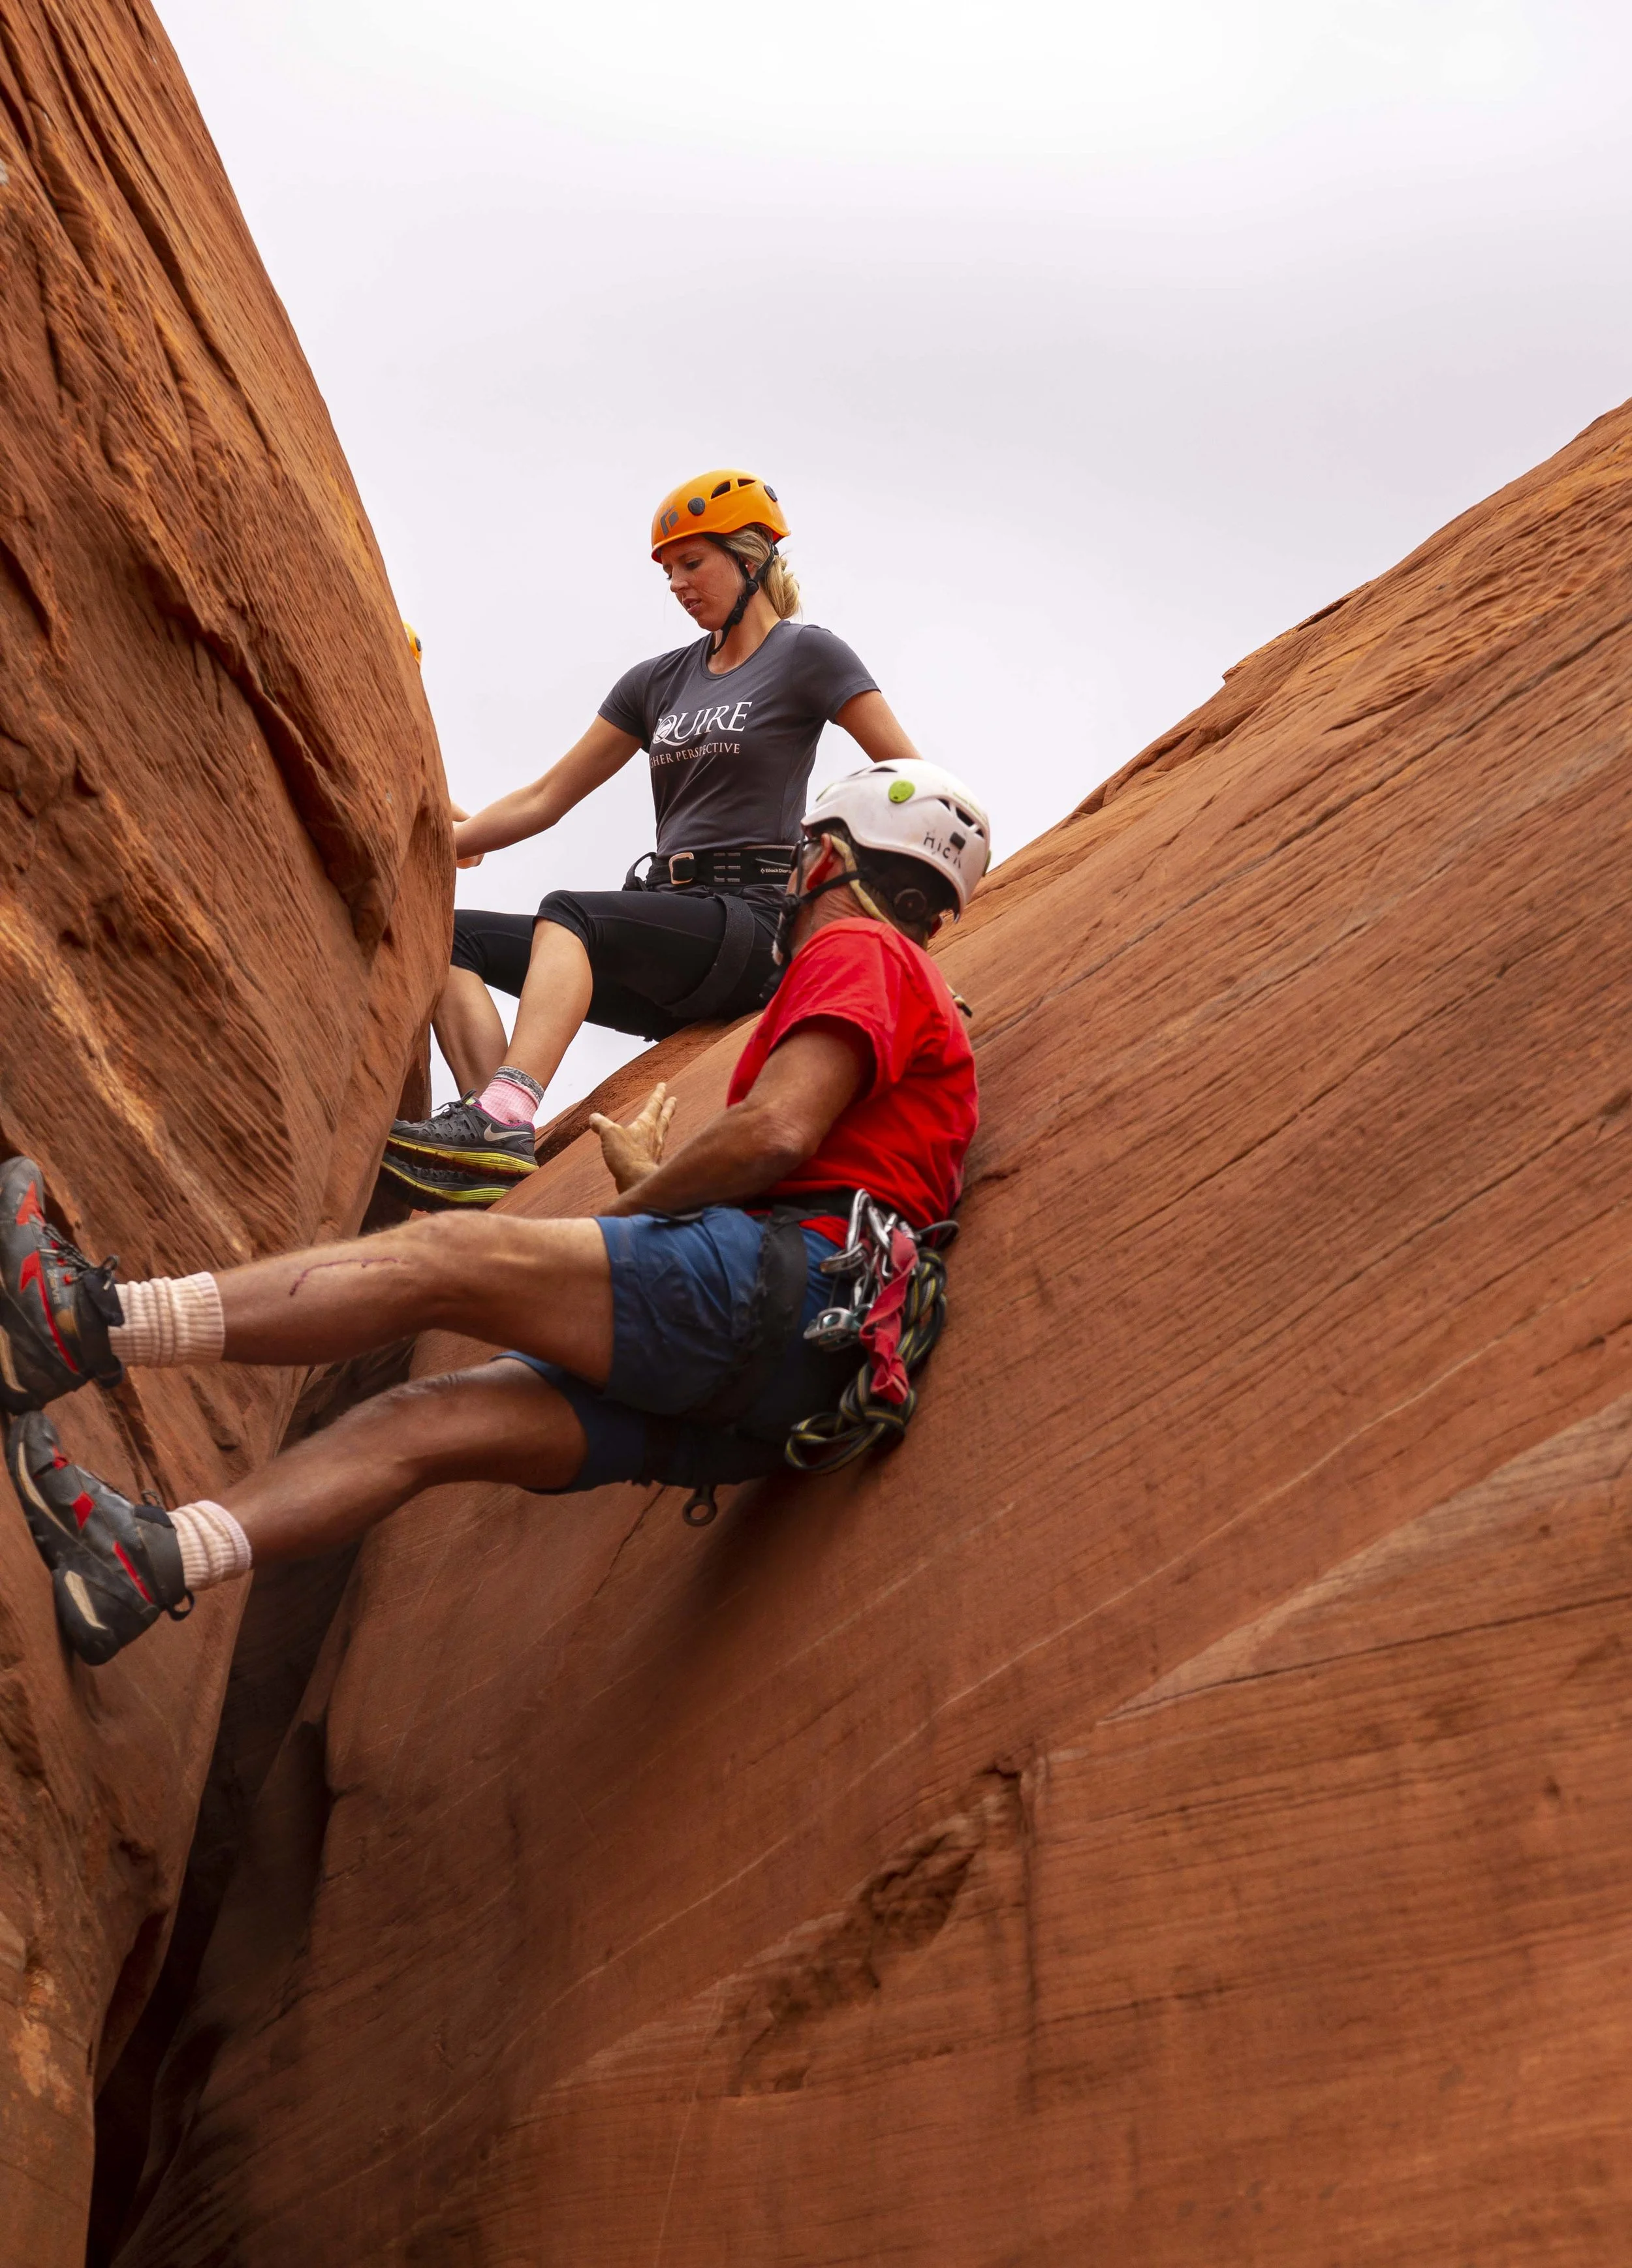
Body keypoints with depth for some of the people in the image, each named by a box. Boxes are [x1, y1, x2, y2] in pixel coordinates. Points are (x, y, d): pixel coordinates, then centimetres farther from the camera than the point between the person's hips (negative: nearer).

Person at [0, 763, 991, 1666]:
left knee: (450, 1253, -16)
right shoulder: (909, 992, 36)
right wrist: (651, 1179, 41)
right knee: (433, 1417, -4)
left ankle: (89, 1322, -19)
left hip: (786, 1274, -9)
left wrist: (623, 1217, 0)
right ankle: (153, 1558, -15)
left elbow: (776, 1134, -13)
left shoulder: (856, 949, 5)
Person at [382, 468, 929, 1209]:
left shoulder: (806, 655, 4)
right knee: (452, 936, -11)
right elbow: (547, 799, 18)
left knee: (566, 914, -33)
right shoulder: (658, 681, 21)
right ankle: (497, 1145, -32)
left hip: (749, 924, -7)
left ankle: (504, 1116, -55)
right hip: (667, 931, 7)